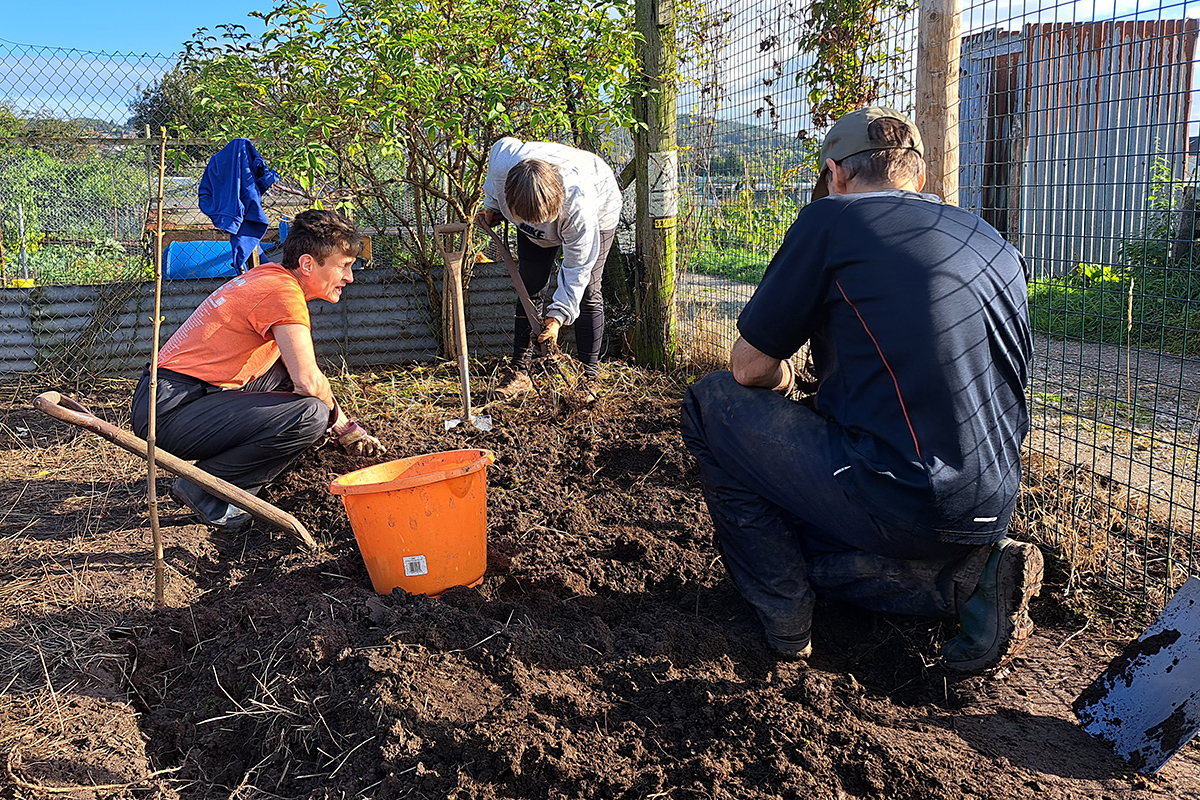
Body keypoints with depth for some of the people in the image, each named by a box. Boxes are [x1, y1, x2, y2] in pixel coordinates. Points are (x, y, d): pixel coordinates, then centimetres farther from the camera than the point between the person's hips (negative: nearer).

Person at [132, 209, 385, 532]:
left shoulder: (269, 276, 15)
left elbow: (298, 369, 23)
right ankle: (204, 487, -8)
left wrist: (347, 427, 17)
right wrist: (339, 421, -2)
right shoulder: (283, 292, -14)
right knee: (311, 415, -23)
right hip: (170, 414, -10)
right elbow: (308, 381, -24)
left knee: (288, 363, 17)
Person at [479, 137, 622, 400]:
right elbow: (503, 144, -8)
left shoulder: (579, 203, -46)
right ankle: (519, 372, 2)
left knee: (586, 292, -12)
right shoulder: (502, 165, -36)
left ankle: (589, 377, -3)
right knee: (530, 288, -2)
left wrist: (557, 315, -37)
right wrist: (492, 205, -3)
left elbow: (577, 267, -34)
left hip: (600, 209, -4)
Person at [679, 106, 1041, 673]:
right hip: (993, 511, 8)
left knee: (713, 404, 9)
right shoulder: (994, 243, 14)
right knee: (806, 542, 30)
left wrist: (784, 378, 23)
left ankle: (783, 615, 11)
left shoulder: (831, 221, -5)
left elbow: (750, 370, -1)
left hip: (901, 506, -8)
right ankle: (970, 576, 9)